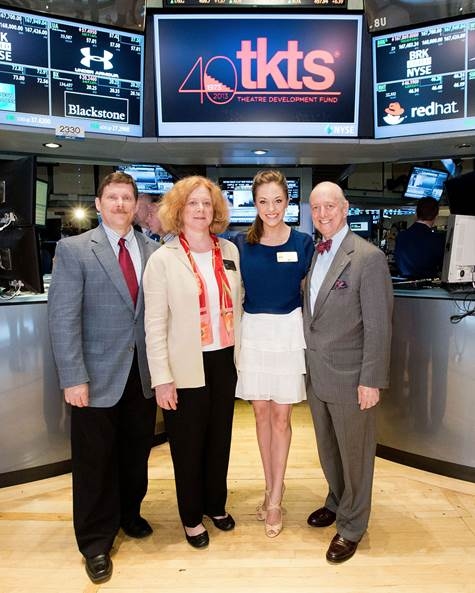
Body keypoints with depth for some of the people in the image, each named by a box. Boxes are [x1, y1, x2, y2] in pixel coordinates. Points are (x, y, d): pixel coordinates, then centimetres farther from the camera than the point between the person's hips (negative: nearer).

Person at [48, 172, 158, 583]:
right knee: (95, 462, 11)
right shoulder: (74, 250, -5)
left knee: (137, 454, 18)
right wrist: (73, 378, -15)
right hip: (98, 377, -3)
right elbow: (63, 319, -10)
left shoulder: (153, 251, 4)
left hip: (143, 374, 3)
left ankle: (129, 513, 44)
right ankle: (96, 542, 32)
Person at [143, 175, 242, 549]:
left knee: (220, 438, 18)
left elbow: (236, 306, 11)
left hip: (224, 360, 4)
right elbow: (155, 324, -10)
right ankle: (191, 517, 35)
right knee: (188, 444, 12)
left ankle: (216, 505, 42)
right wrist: (162, 378, -12)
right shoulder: (163, 259, -9)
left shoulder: (230, 251, 4)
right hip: (186, 366, -4)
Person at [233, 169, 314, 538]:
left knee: (281, 416, 6)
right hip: (253, 332, 2)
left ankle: (275, 500, 21)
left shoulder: (303, 243, -3)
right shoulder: (242, 244, -1)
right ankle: (272, 486, 32)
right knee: (261, 413, 12)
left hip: (288, 332, -1)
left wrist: (305, 330, -2)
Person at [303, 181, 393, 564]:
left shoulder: (369, 257, -15)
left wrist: (371, 381, -16)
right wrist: (308, 366, 9)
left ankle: (351, 526, 33)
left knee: (354, 453, 12)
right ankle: (337, 502, 47)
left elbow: (379, 326, -15)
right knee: (328, 449, 22)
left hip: (350, 378, -6)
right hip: (317, 374, 6)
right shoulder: (313, 255, 6)